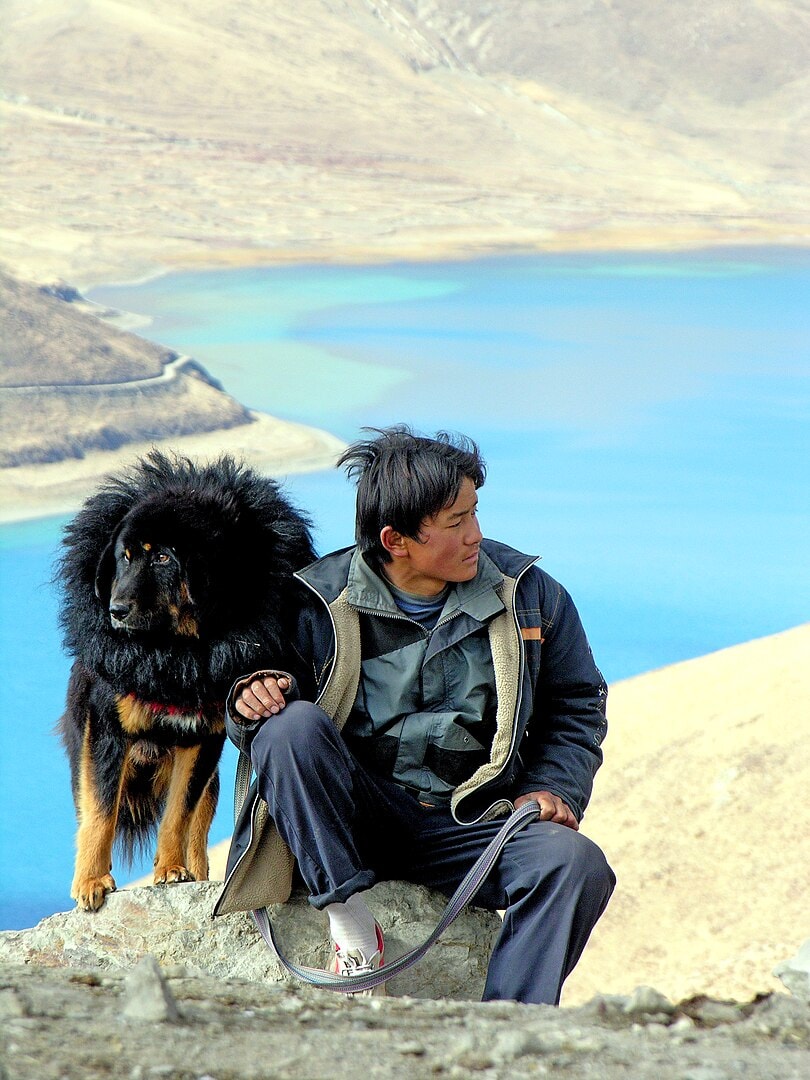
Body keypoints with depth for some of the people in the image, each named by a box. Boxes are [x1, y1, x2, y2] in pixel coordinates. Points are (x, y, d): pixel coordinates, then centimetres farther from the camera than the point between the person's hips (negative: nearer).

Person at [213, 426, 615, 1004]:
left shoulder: (529, 594, 5)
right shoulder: (321, 603, -2)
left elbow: (577, 704, 17)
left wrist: (553, 790, 0)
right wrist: (255, 704, -18)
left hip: (471, 825, 1)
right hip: (355, 815, -1)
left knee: (578, 864, -27)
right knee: (293, 723, -29)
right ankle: (351, 923, -27)